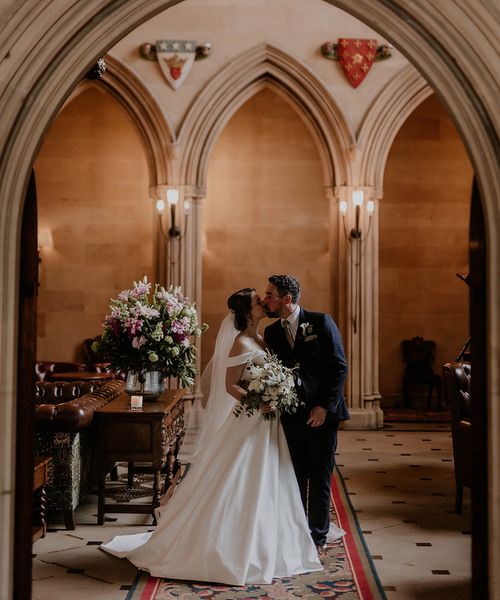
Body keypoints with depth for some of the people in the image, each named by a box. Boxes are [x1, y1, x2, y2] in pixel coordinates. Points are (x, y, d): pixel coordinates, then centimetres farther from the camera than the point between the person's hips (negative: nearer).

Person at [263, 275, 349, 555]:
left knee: (320, 479, 7)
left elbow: (340, 367, -7)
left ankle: (318, 537, 19)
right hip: (290, 415, 3)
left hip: (321, 413, -3)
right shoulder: (271, 332, 7)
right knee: (294, 479, 9)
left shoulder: (321, 322, -5)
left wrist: (324, 406, -13)